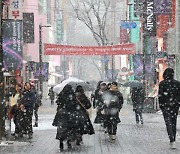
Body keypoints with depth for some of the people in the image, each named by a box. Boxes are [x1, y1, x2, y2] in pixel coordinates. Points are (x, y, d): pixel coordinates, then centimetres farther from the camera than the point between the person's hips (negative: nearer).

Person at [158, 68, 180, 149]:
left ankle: (172, 141, -20)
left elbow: (160, 95, -6)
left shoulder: (162, 83, -6)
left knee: (168, 123, -5)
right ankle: (173, 140, 22)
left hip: (166, 106, -3)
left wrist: (161, 106, 2)